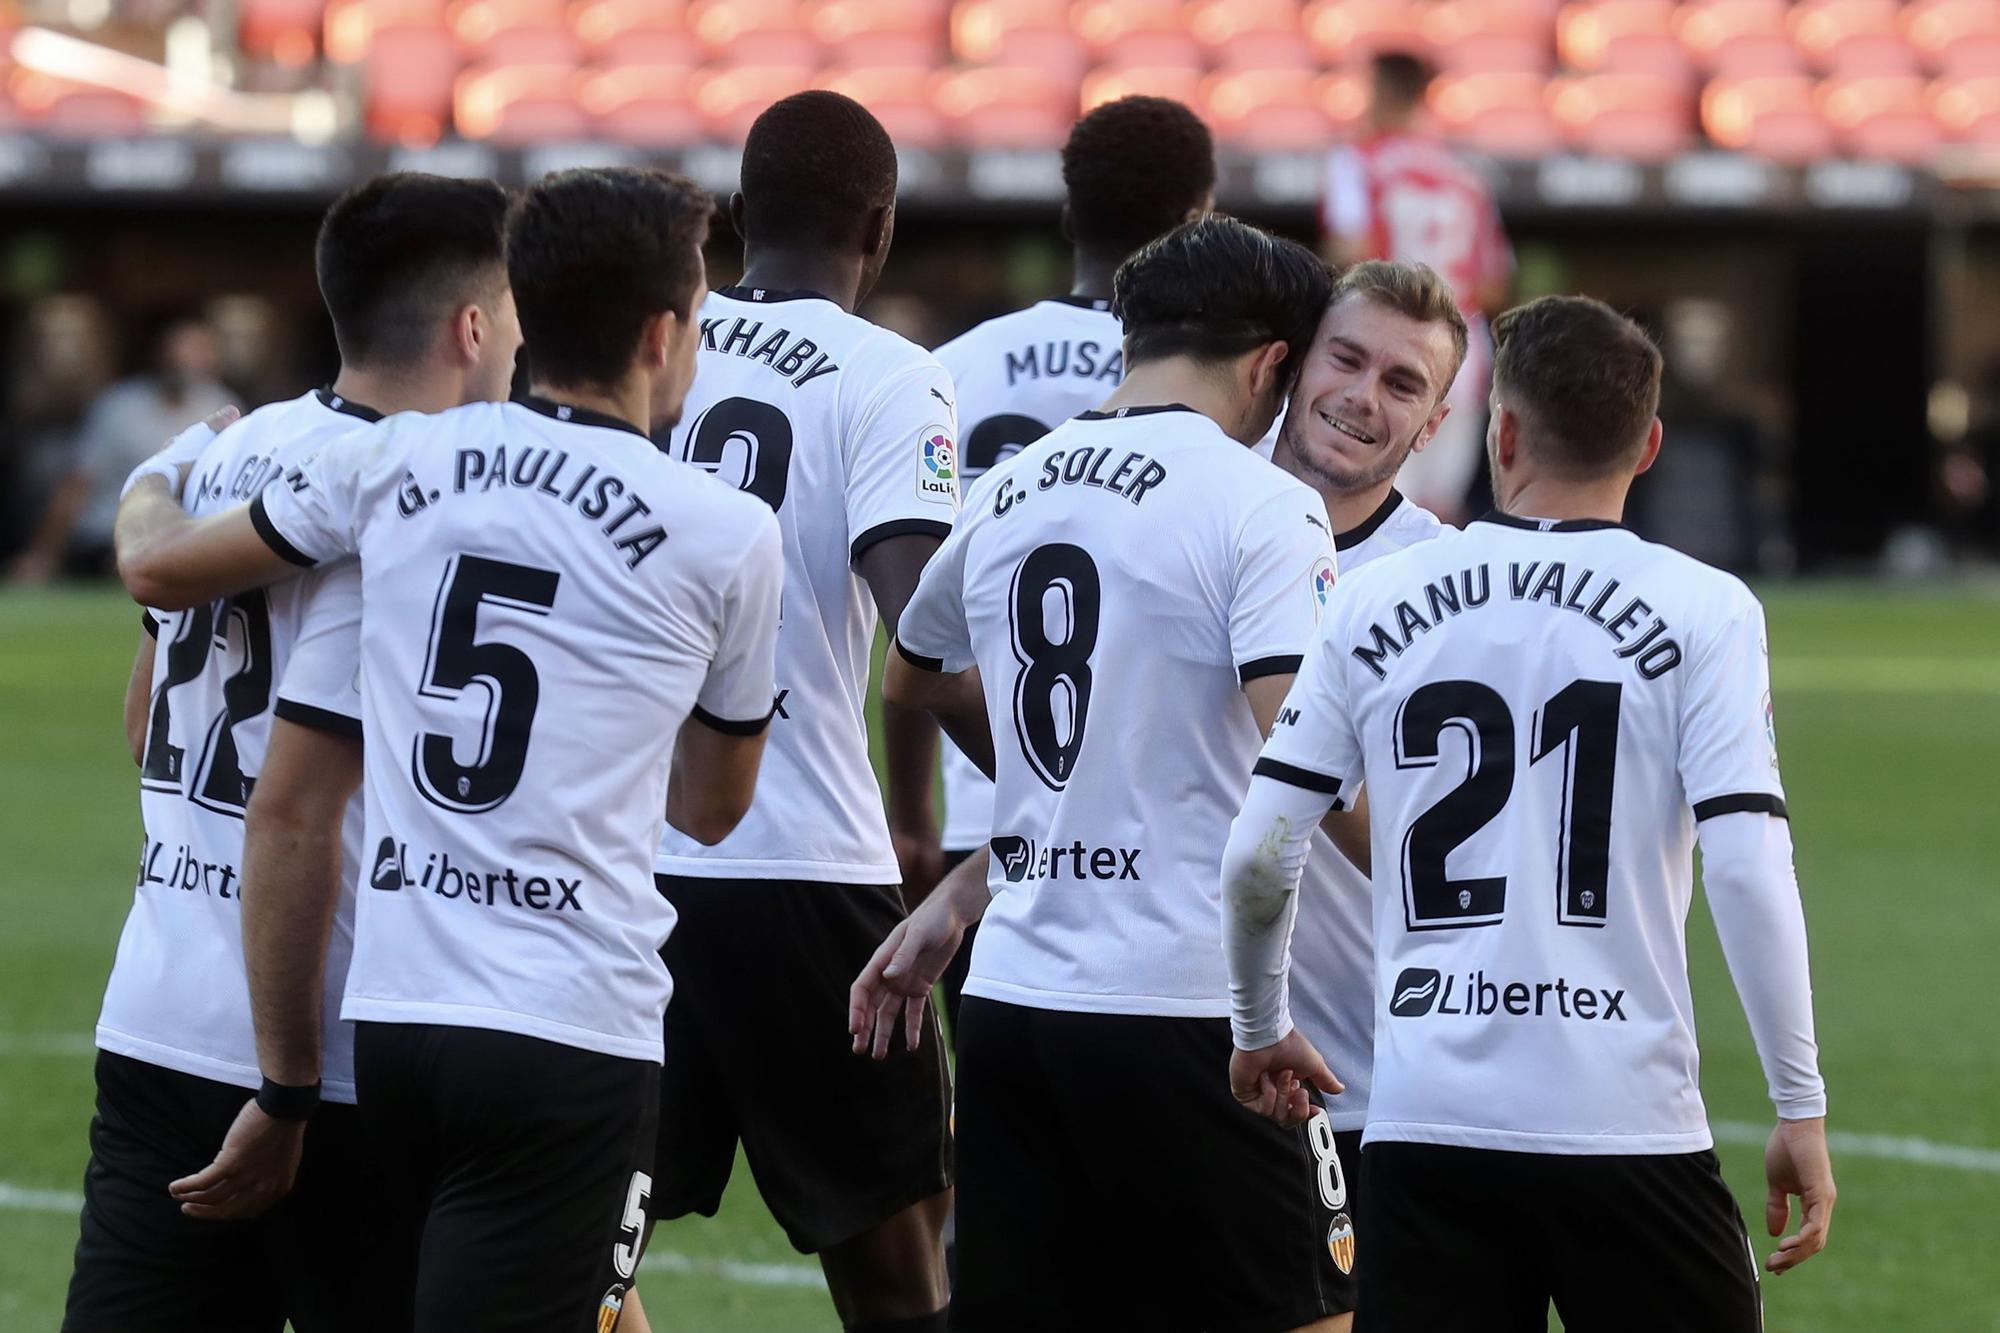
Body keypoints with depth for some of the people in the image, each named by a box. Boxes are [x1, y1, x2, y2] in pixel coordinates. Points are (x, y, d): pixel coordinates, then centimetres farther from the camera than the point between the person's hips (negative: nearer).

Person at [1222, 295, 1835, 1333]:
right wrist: (1802, 1109, -4)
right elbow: (1746, 869, -10)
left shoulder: (1372, 604, 6)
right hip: (1627, 1126, -2)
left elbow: (1256, 858, 5)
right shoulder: (1701, 612, -1)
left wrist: (1260, 1029, 23)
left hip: (1425, 1125, 2)